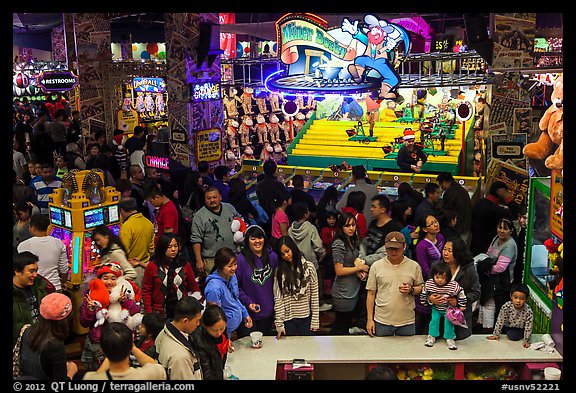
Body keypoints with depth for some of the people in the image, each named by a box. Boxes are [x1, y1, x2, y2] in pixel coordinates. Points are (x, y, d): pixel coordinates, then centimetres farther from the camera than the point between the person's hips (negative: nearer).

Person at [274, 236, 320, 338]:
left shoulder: (309, 267, -1)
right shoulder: (279, 271, 1)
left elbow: (314, 295, 0)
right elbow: (277, 298, -3)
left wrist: (315, 320, -3)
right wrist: (279, 324, -7)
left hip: (305, 318, 0)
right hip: (288, 319, 0)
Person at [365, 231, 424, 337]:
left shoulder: (414, 266, 2)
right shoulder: (376, 266, 1)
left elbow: (421, 288, 10)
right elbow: (371, 294, 4)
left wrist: (411, 290, -13)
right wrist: (370, 319, 1)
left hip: (407, 321, 1)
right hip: (382, 321, 0)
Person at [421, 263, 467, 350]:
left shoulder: (453, 285, -26)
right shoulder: (429, 283, -19)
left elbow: (461, 293, -15)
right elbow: (424, 293, -2)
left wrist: (462, 305, -10)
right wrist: (424, 302, 7)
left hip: (448, 309, -2)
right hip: (436, 308, 2)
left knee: (449, 321, -6)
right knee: (434, 319, -2)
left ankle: (449, 338, 9)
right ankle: (432, 336, 15)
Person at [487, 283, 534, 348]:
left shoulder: (528, 311, -29)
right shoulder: (506, 307, -26)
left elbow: (528, 326, -21)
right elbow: (500, 321, -17)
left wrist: (526, 340, -22)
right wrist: (496, 334, -13)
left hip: (520, 329, -3)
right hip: (508, 326, 3)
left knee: (513, 336, -22)